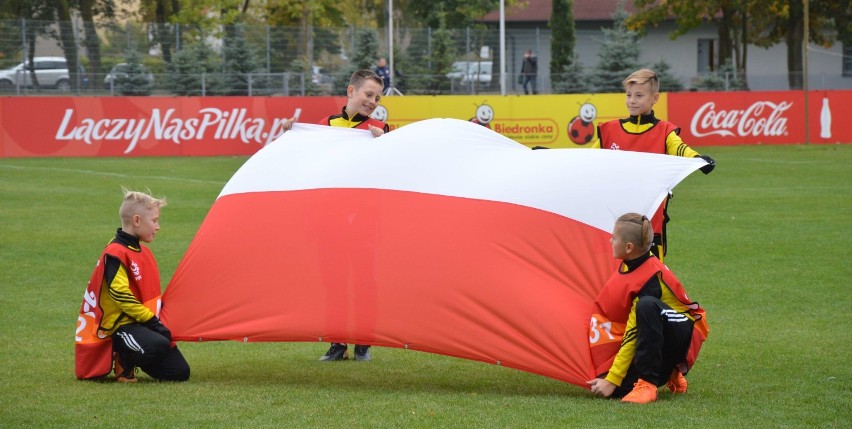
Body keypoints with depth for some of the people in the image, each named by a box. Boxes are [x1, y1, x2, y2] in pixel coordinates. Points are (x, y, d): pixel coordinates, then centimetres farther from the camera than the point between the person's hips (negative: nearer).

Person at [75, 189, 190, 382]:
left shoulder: (144, 252, 15)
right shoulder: (115, 254, -15)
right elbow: (120, 294, -22)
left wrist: (157, 322, 12)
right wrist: (150, 320, -20)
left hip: (143, 322, 9)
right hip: (122, 324, -9)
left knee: (180, 372, -1)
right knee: (158, 345, -37)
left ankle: (131, 358, 17)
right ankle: (123, 365, -8)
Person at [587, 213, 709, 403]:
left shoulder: (650, 279, -27)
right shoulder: (628, 266, -3)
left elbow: (634, 334, -26)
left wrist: (612, 380, -24)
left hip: (683, 336, -8)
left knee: (647, 306, -40)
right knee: (619, 389, -15)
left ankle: (647, 384, -35)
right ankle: (671, 375, 13)